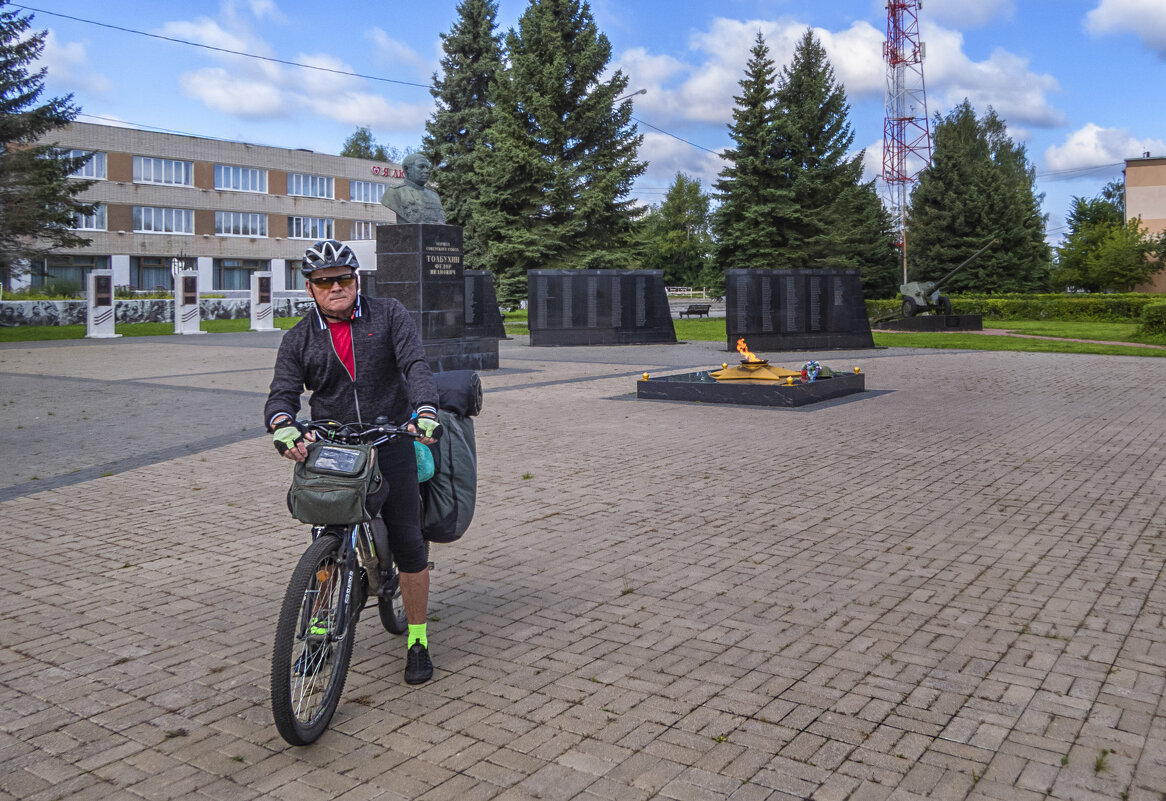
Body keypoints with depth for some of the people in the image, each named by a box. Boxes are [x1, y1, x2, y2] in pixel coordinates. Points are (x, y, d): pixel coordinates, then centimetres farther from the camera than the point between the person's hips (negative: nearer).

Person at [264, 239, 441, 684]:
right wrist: (283, 429, -30)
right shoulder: (299, 339, 4)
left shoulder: (389, 315, 0)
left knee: (408, 543, -3)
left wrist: (425, 411, -31)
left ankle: (417, 639, 11)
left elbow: (416, 365, -12)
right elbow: (282, 394, -7)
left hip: (390, 442, -1)